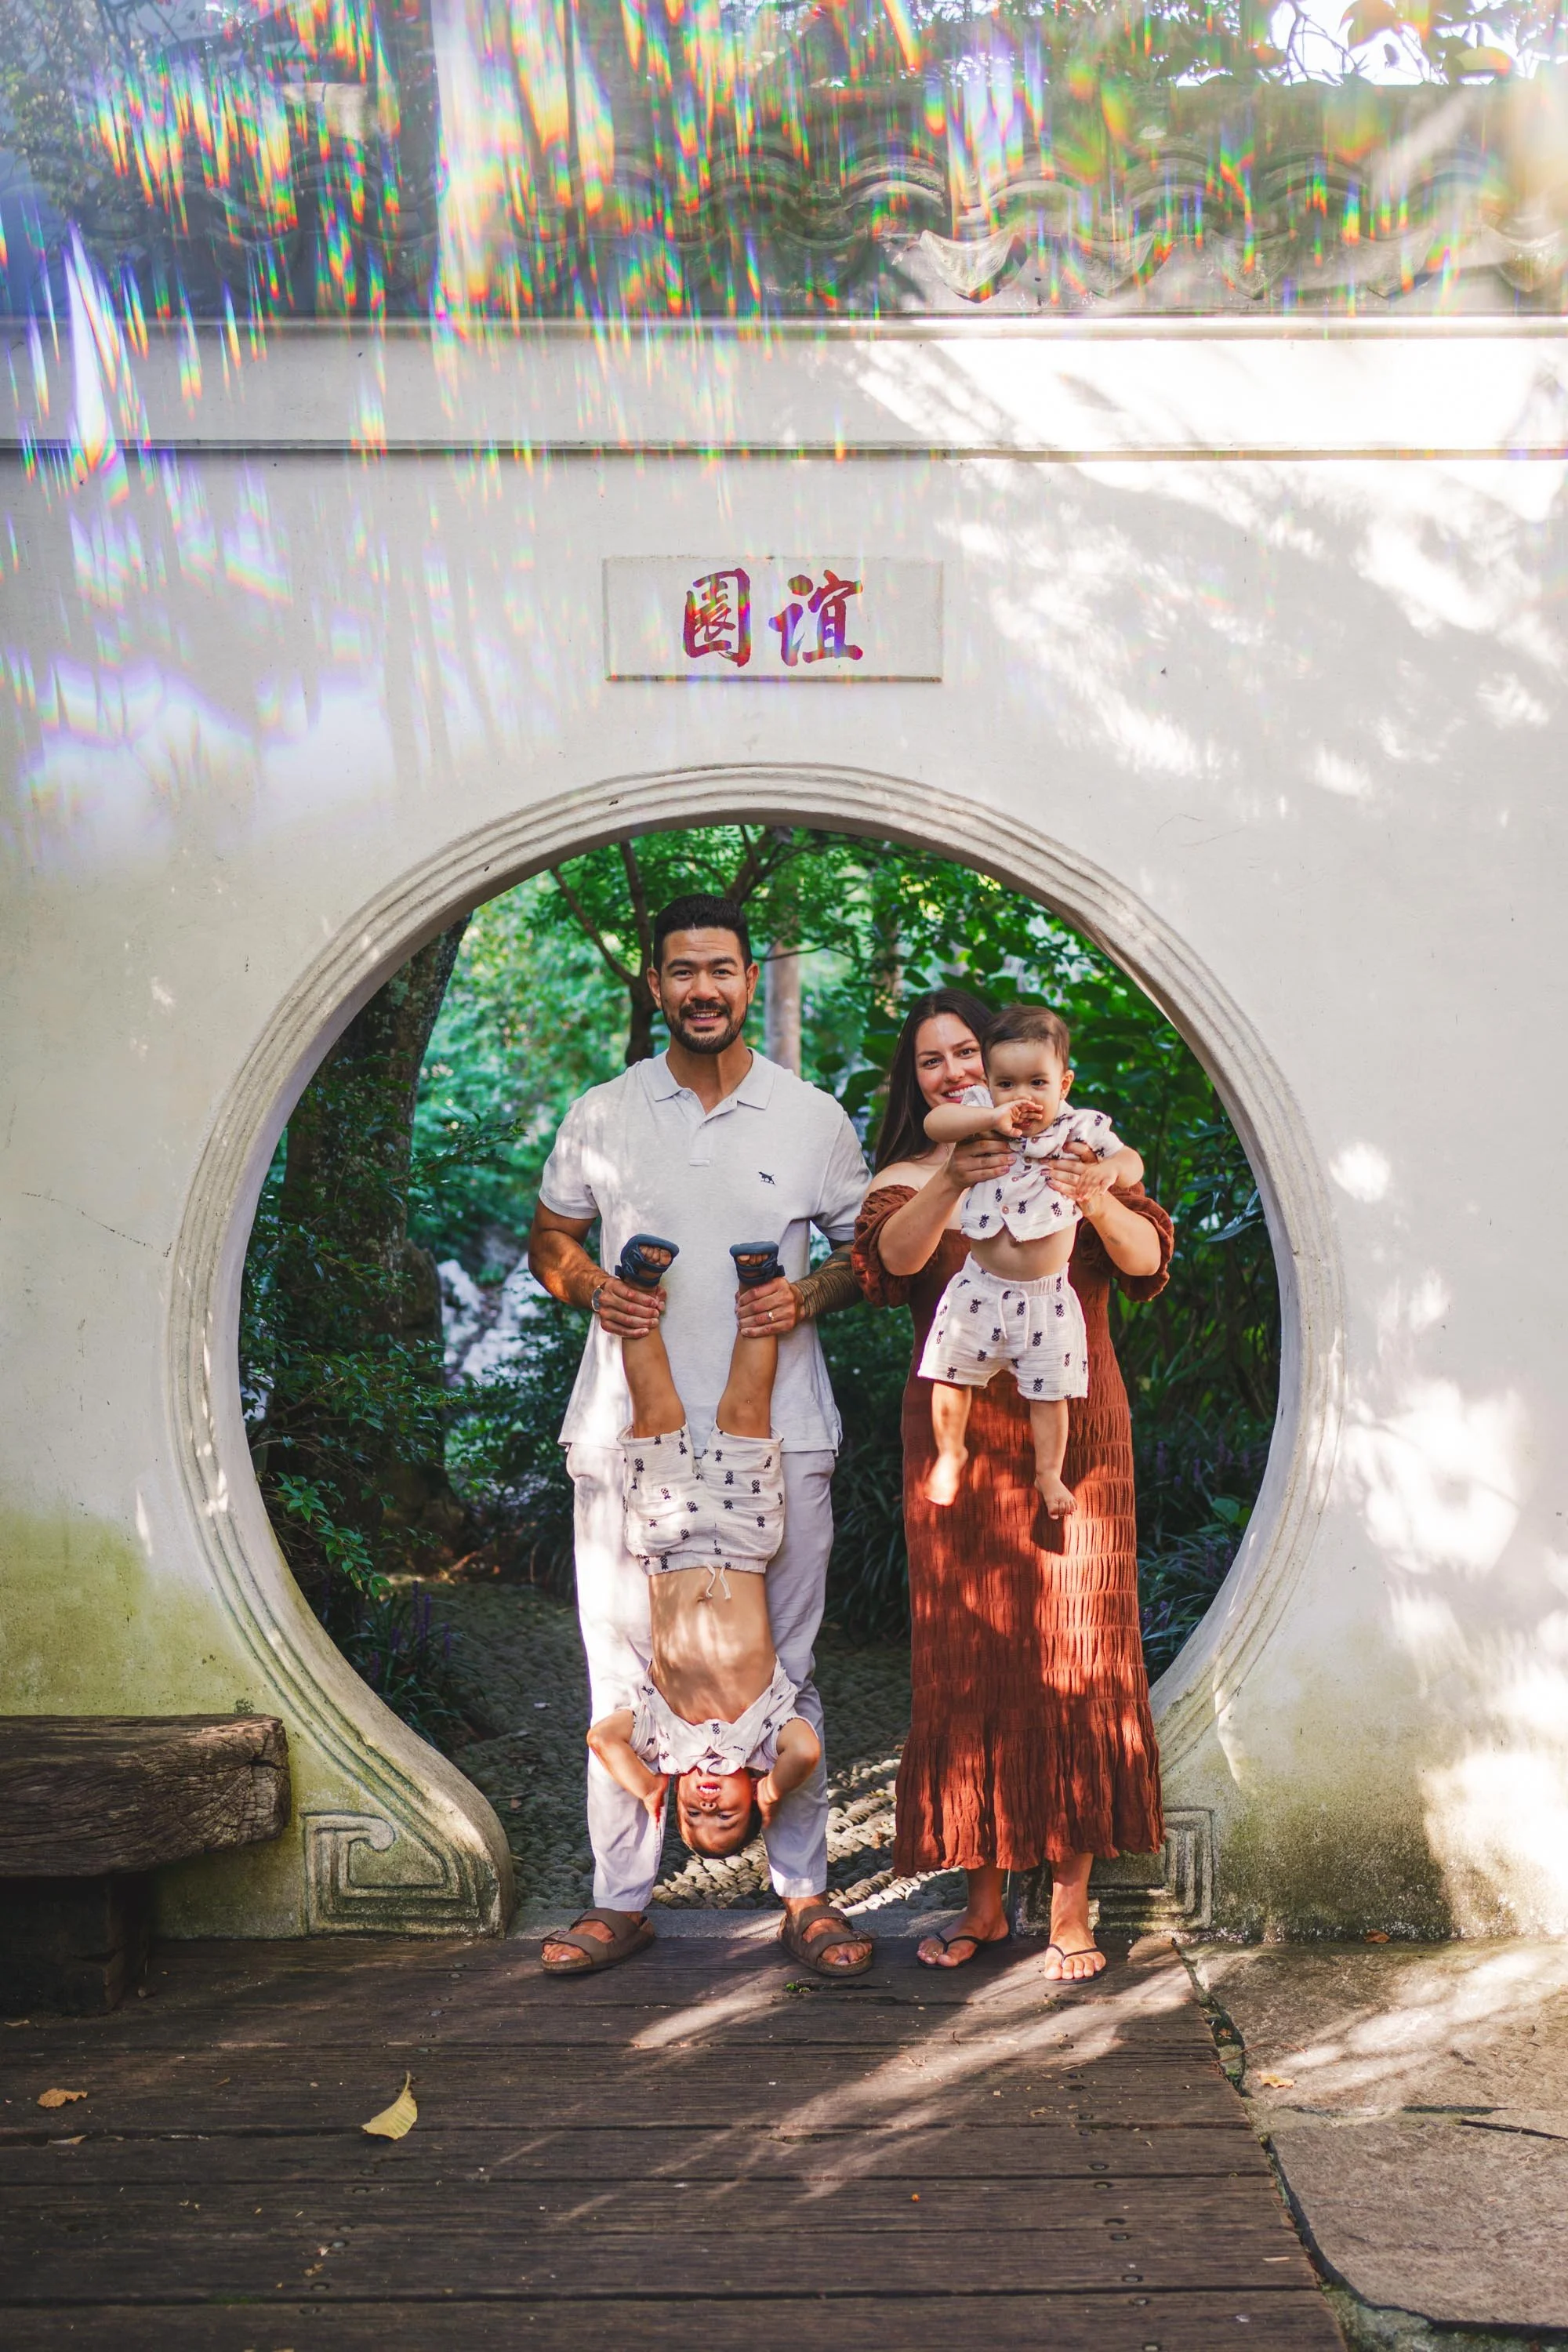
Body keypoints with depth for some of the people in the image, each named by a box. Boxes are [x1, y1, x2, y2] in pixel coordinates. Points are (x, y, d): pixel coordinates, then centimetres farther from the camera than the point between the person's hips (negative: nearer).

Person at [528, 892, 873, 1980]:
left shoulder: (815, 1119, 5)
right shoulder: (601, 1116, 7)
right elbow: (549, 1240, 16)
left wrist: (809, 1295, -8)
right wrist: (594, 1288, -5)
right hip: (627, 1433, 1)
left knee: (781, 1669, 5)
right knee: (624, 1667, 6)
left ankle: (805, 1894, 18)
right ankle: (622, 1899, 19)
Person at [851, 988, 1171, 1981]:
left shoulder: (1075, 1153, 8)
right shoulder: (909, 1178, 9)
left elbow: (1145, 1262, -6)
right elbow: (890, 1260, -12)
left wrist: (1103, 1205, -27)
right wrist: (949, 1187, -31)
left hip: (1072, 1431, -1)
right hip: (957, 1437, 1)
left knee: (1074, 1654, -2)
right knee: (966, 1658, 3)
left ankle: (1071, 1906, 8)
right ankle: (985, 1901, 15)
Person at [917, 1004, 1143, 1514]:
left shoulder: (1079, 1128, -6)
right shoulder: (982, 1114, -6)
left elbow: (1132, 1163, 3)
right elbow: (934, 1123, -20)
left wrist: (1110, 1170, -21)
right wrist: (993, 1118, -31)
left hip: (1046, 1295, -1)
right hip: (980, 1286, 1)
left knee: (1048, 1391, 8)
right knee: (951, 1371, 9)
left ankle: (1048, 1473, 29)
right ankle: (950, 1453, 33)